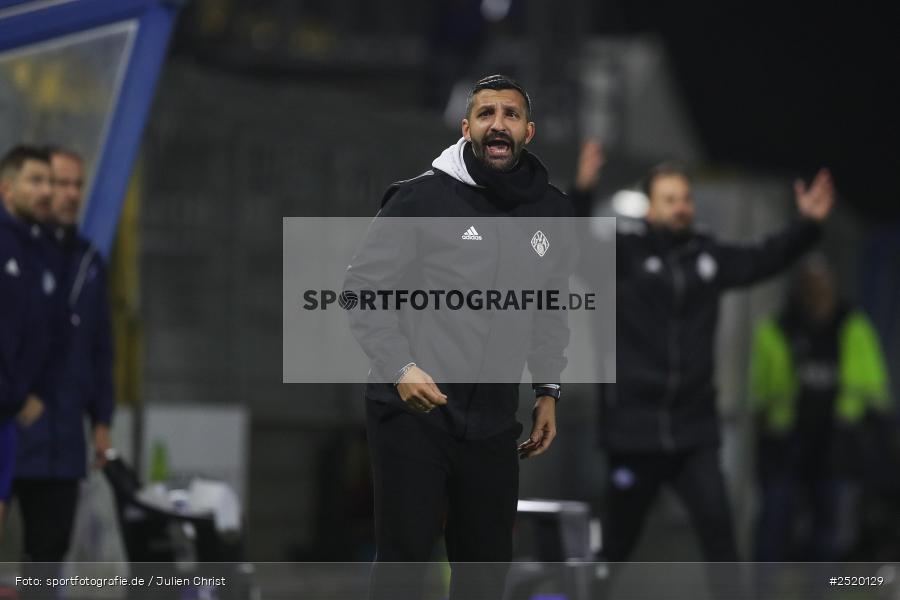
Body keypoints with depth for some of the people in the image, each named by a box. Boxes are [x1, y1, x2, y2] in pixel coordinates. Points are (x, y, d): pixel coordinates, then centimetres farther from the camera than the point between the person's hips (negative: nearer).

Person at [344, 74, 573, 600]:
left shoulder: (552, 211, 8)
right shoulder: (421, 198, -8)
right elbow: (364, 285, -6)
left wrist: (549, 390, 15)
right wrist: (399, 368, -17)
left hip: (494, 423, 5)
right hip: (413, 413, -5)